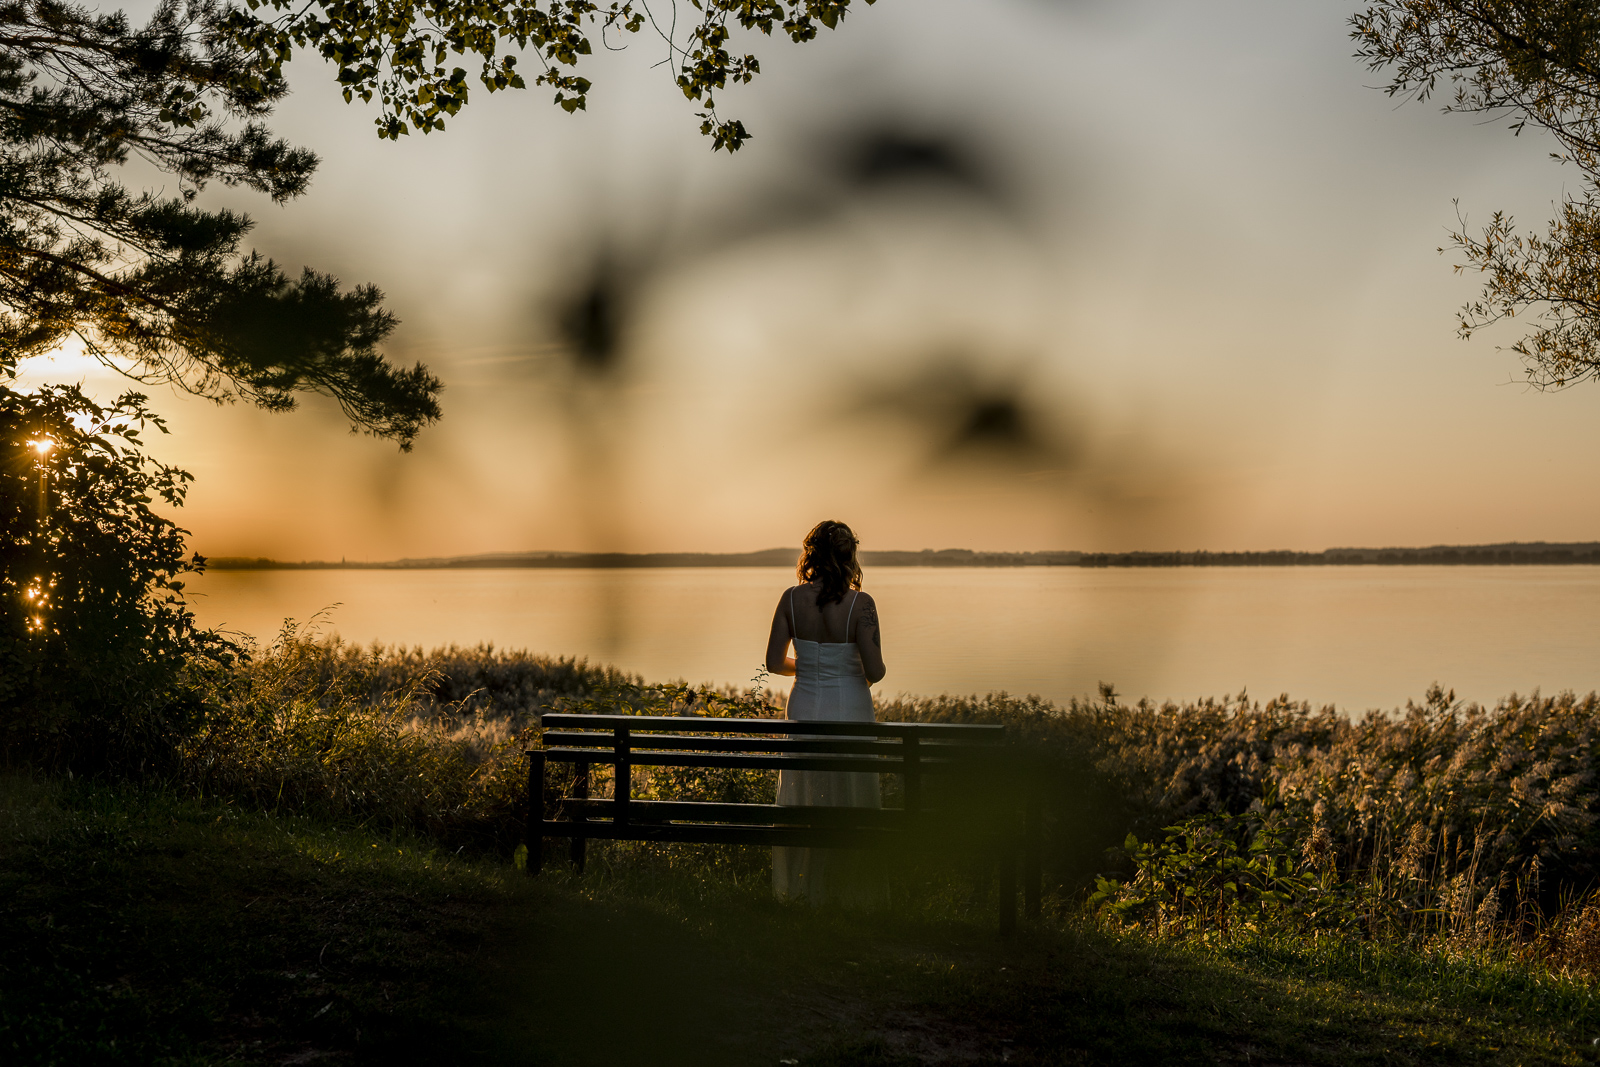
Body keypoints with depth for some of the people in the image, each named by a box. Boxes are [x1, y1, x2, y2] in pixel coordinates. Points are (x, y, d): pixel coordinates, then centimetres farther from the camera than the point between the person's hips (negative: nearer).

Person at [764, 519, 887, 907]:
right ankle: (851, 892, 20)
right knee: (851, 802, 11)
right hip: (850, 712, -3)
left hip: (805, 710, 3)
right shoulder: (859, 604, -16)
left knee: (802, 799, 16)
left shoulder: (792, 599, -7)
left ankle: (802, 887, 25)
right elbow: (875, 671, -16)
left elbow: (774, 663, -2)